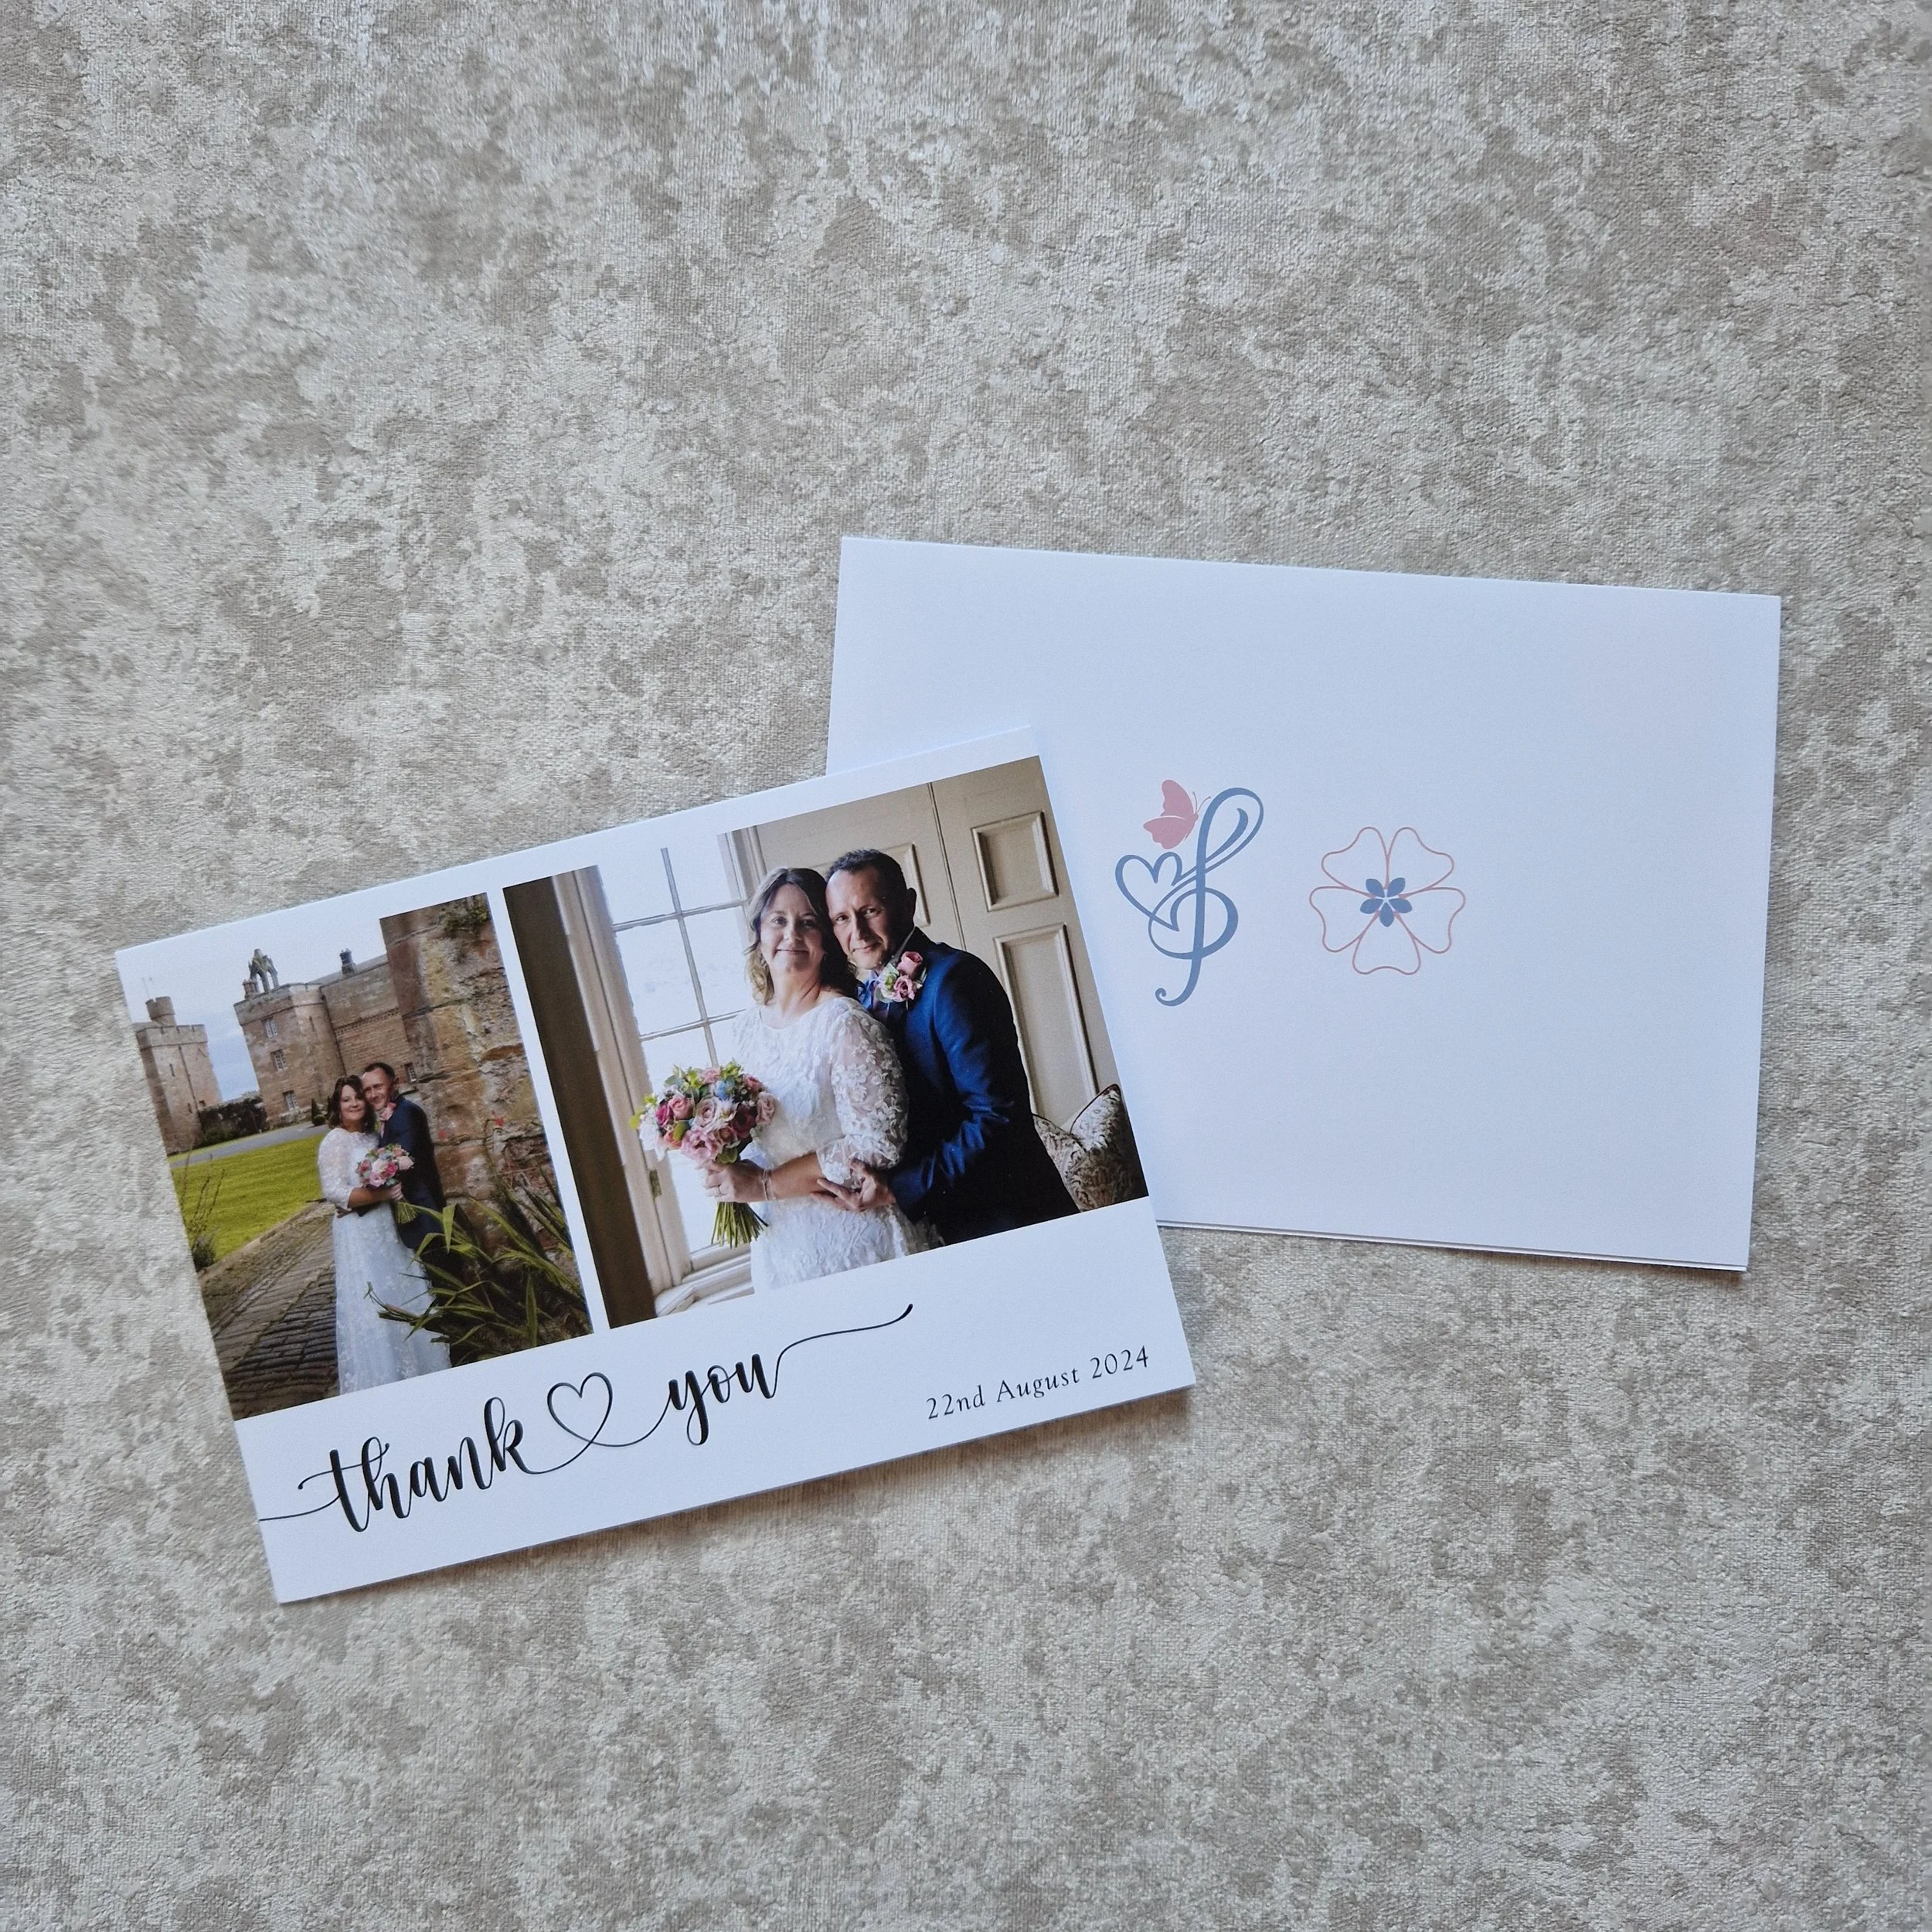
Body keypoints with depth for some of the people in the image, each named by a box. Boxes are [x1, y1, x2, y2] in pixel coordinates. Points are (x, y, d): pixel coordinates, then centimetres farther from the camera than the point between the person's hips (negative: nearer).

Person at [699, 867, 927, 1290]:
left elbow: (877, 1144, -19)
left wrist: (763, 1184, -17)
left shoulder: (844, 1021, -15)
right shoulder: (745, 1028, 5)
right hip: (781, 1248, 6)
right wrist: (727, 1173, -7)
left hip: (858, 1239, -6)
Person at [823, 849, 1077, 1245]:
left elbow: (998, 1117, -23)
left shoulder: (952, 978, -18)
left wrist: (901, 1188, -21)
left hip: (1009, 1214, -7)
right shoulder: (871, 997, 7)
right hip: (946, 1225, 7)